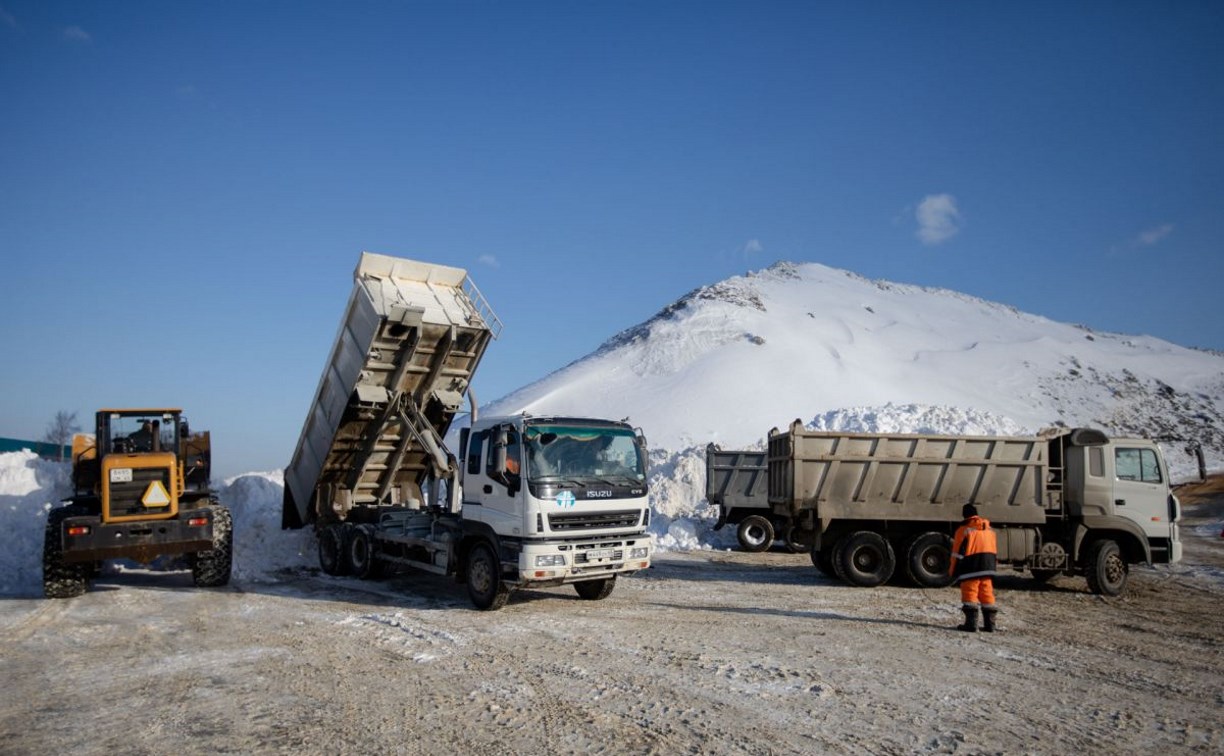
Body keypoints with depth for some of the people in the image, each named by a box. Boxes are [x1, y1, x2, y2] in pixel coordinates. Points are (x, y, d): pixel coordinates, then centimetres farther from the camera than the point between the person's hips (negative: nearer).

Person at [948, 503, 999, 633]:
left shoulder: (963, 529, -6)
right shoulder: (989, 529, 15)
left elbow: (958, 552, -8)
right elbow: (995, 550, 19)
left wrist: (953, 570, -1)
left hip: (970, 568, -6)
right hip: (988, 567, 6)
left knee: (970, 593, -4)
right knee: (987, 593, 11)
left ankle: (971, 623, -9)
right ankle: (989, 624, 13)